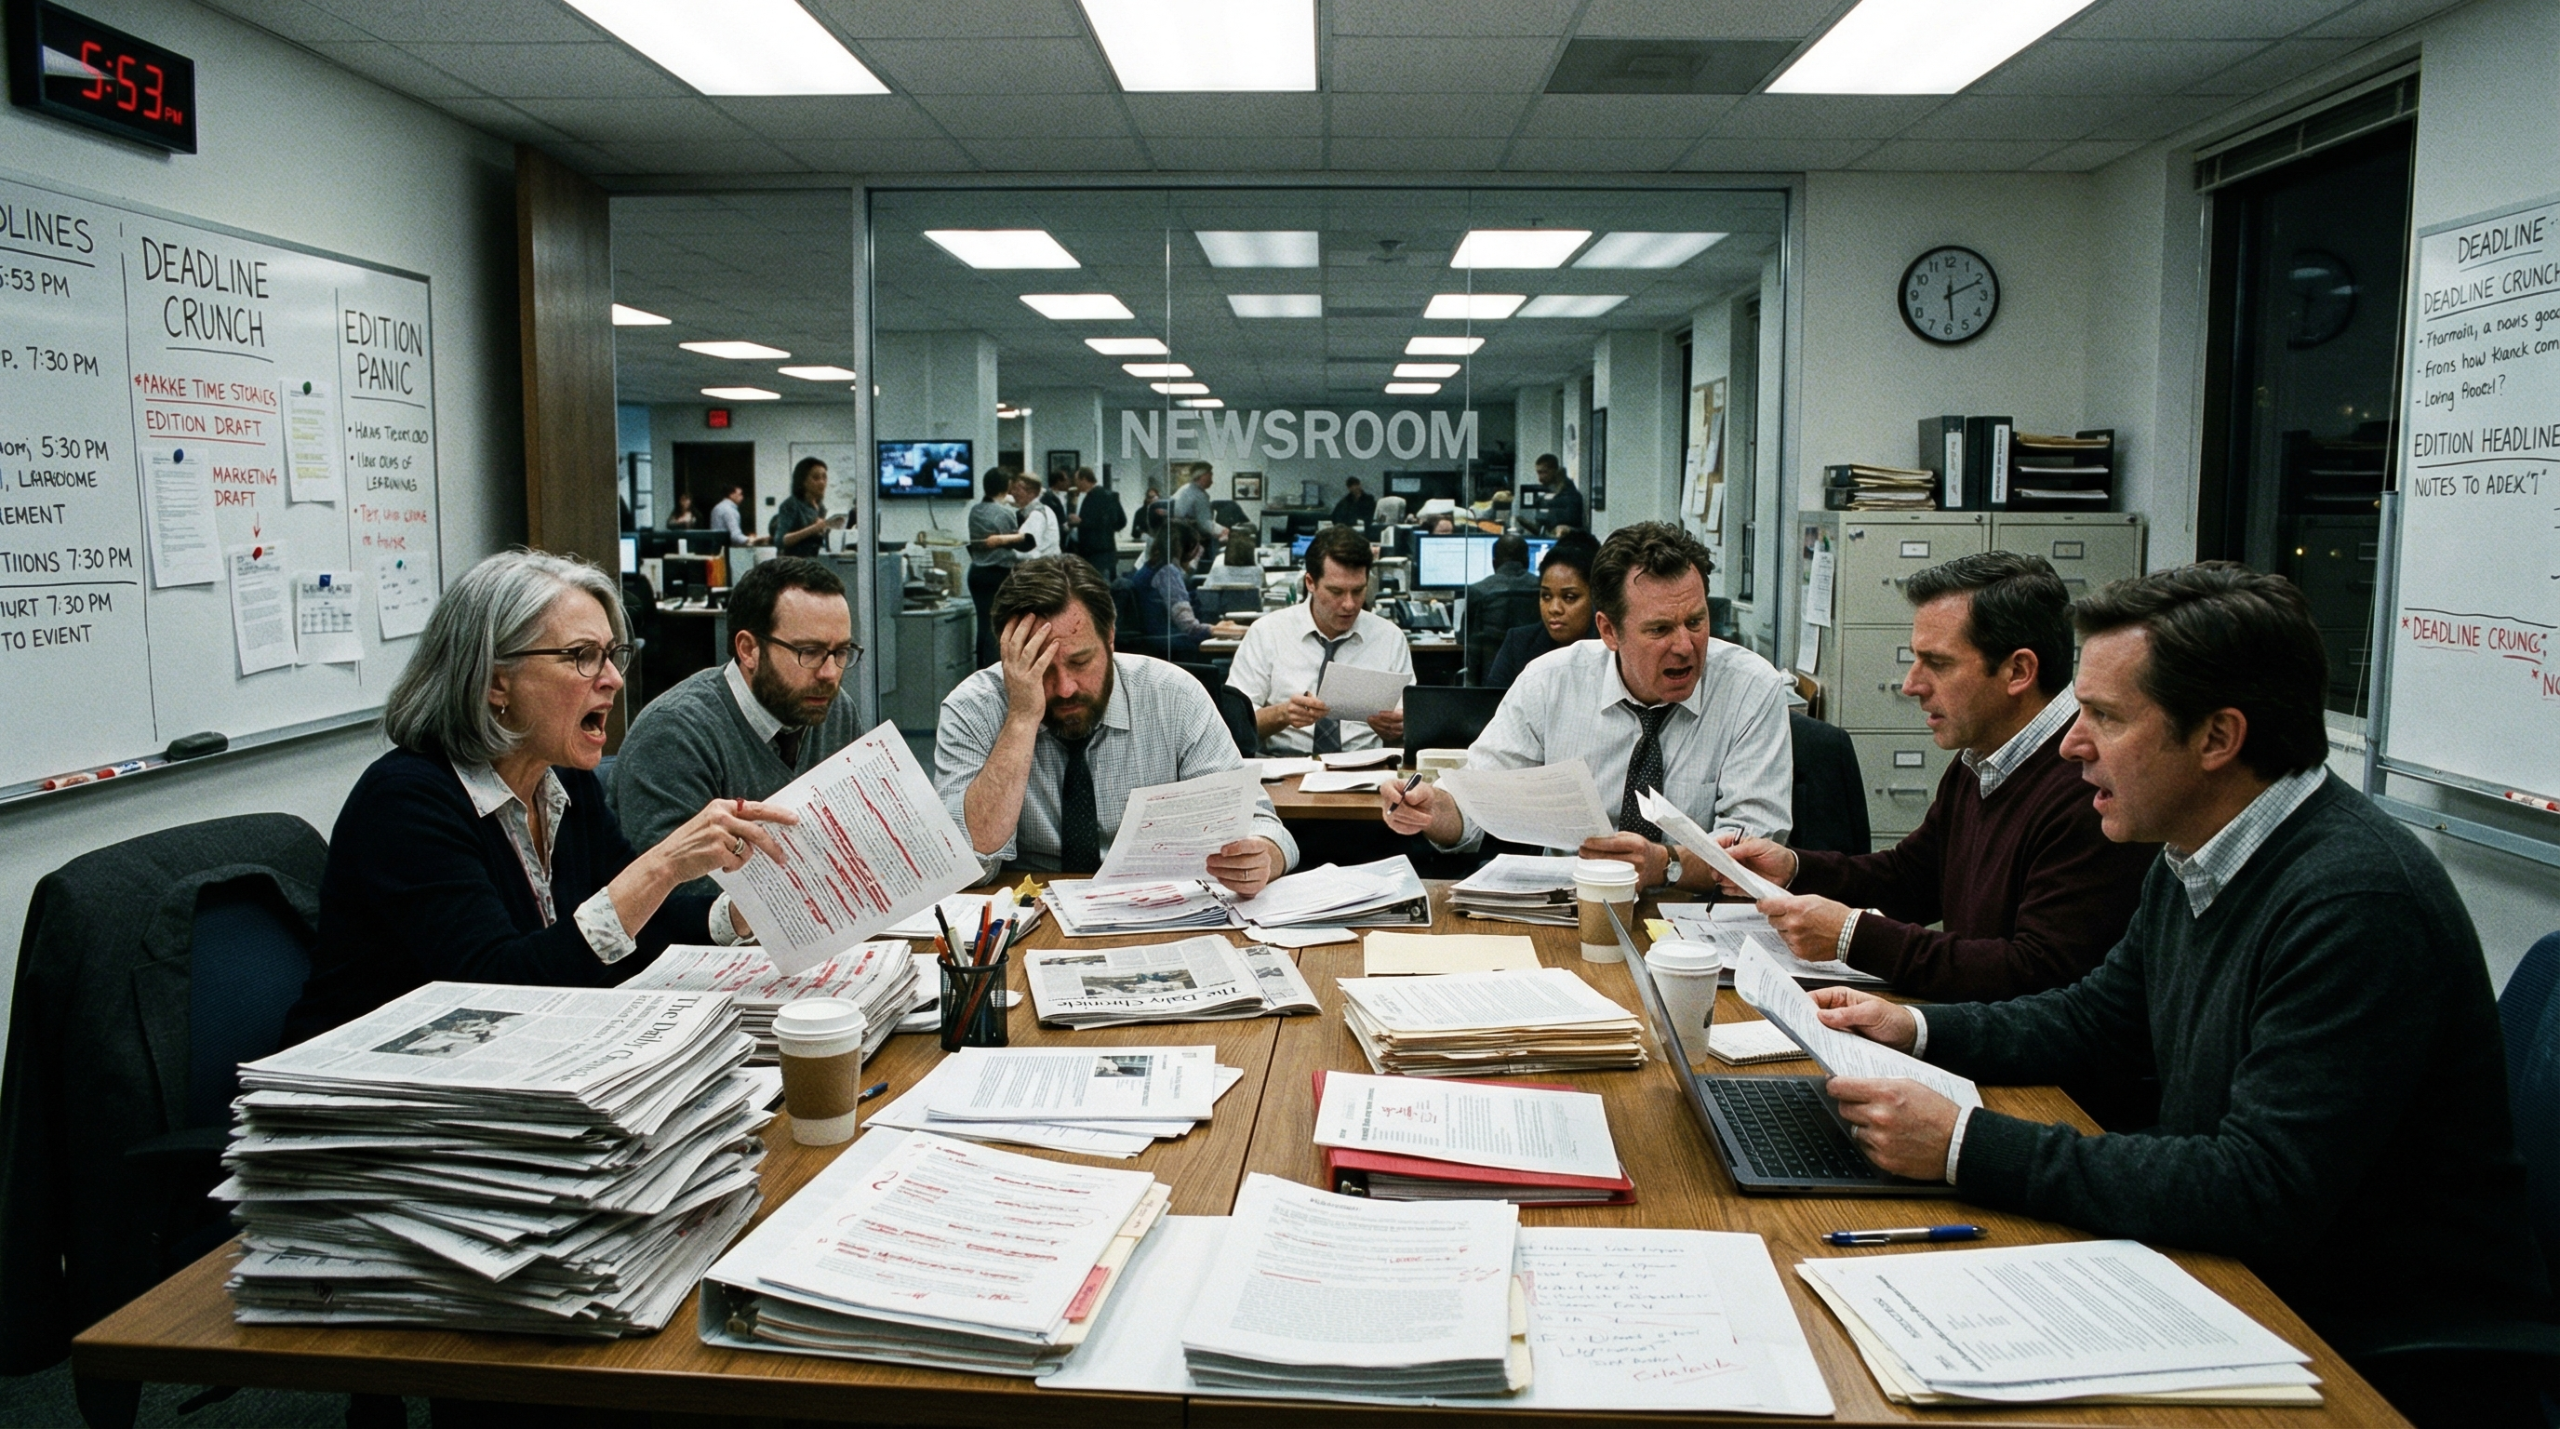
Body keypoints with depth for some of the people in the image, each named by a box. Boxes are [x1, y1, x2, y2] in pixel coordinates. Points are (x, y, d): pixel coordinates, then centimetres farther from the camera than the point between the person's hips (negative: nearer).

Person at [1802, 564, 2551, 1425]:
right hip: (2244, 1277, 8)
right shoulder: (2195, 860, 3)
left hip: (2388, 1353, -8)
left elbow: (2263, 1192, -30)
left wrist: (1968, 1146, -30)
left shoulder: (2357, 903, -27)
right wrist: (1916, 1030, 4)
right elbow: (2099, 1019, 19)